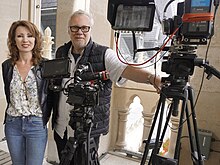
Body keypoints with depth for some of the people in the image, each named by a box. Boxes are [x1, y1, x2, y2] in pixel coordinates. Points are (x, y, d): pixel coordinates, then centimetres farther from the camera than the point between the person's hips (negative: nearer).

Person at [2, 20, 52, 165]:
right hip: (12, 124, 4)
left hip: (36, 125, -4)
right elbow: (9, 95, 13)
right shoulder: (7, 66, 2)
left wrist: (45, 119, -3)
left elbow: (51, 95, -4)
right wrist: (15, 111, 10)